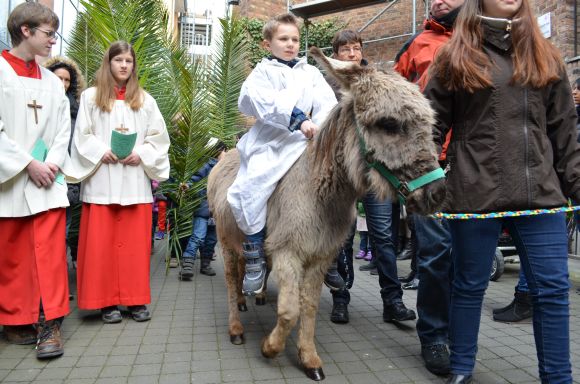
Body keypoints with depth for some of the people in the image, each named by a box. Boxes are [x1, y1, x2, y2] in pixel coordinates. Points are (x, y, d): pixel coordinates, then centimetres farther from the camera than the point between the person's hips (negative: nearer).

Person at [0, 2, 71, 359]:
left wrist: (51, 164, -6)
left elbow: (63, 130, 9)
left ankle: (50, 324, 2)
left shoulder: (53, 81, 11)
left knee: (50, 251, -3)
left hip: (47, 180, 3)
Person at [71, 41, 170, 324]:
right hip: (101, 181, -1)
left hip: (135, 181, 1)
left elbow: (159, 136, 8)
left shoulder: (144, 99, 12)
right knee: (102, 242, -1)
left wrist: (141, 154, -8)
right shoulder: (91, 96, 8)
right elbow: (82, 135, 4)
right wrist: (101, 152, -12)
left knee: (135, 241, 3)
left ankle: (136, 299, 11)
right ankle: (106, 301, 8)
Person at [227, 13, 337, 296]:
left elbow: (326, 102, 4)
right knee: (248, 189, -21)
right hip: (270, 142, -3)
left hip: (307, 141, 3)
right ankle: (255, 257, -4)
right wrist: (296, 118, -23)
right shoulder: (264, 71, 9)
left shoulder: (311, 72, 20)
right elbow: (260, 101, -13)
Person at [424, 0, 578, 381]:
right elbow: (432, 127, 1)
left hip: (539, 193, 3)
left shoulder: (545, 56, 14)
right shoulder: (455, 57, 5)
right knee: (470, 286, 9)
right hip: (474, 195, -3)